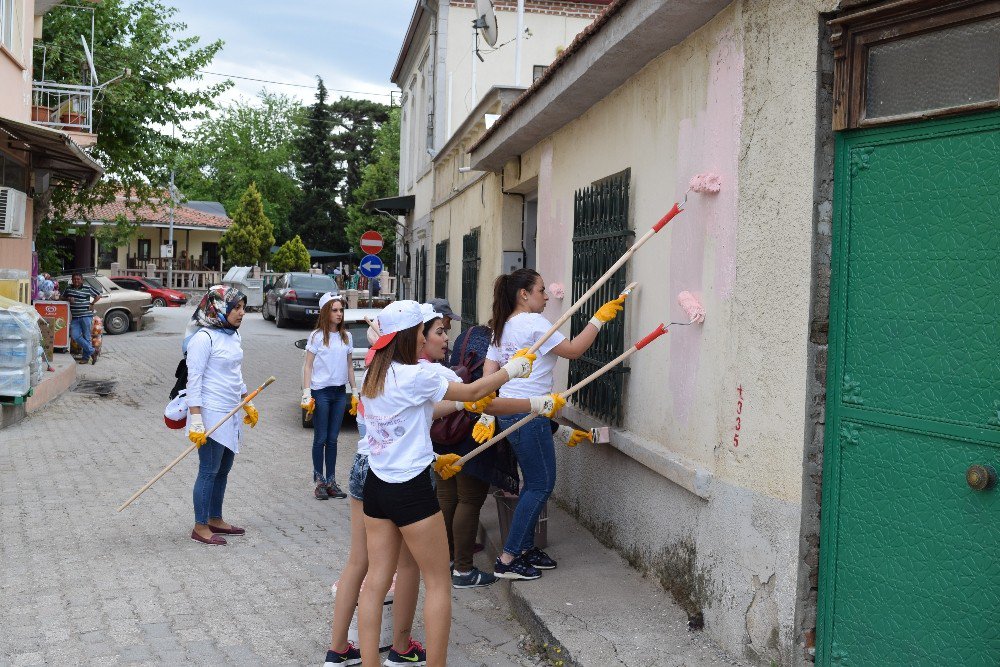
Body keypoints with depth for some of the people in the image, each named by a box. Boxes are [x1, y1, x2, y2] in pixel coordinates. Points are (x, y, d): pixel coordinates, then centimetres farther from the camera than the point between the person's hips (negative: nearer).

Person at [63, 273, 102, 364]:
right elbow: (63, 297, 24)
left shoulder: (87, 288, 0)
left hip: (86, 316, -4)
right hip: (75, 317, 4)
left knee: (86, 337, -2)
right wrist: (68, 299, 3)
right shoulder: (69, 288, 12)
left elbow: (98, 295, 8)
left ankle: (86, 357, 7)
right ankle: (91, 351, 1)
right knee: (75, 336, -9)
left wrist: (92, 304, -1)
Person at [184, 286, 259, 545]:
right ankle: (200, 527, 10)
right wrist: (196, 422, -22)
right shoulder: (204, 338, -16)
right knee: (209, 472, -1)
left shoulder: (233, 336, 10)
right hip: (212, 414, -8)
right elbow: (194, 380, -18)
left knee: (223, 471, 15)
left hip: (230, 415, 8)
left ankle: (215, 519, 28)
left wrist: (248, 405, 26)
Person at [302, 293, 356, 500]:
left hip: (340, 392, 4)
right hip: (321, 392, -4)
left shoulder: (347, 337, 8)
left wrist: (355, 391, 12)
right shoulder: (317, 336, -5)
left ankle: (330, 481, 15)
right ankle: (319, 481, 10)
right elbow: (308, 366, -5)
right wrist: (306, 394, -12)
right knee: (321, 438, 1)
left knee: (332, 439, 8)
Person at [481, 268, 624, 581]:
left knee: (535, 482, 17)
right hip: (529, 415, -9)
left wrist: (487, 413, 6)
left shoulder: (503, 327, 15)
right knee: (541, 484, -1)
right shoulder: (533, 322, -12)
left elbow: (488, 374, 10)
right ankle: (507, 560, 1)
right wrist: (599, 318, -4)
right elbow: (573, 349, -11)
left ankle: (526, 548, 25)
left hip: (508, 412, 9)